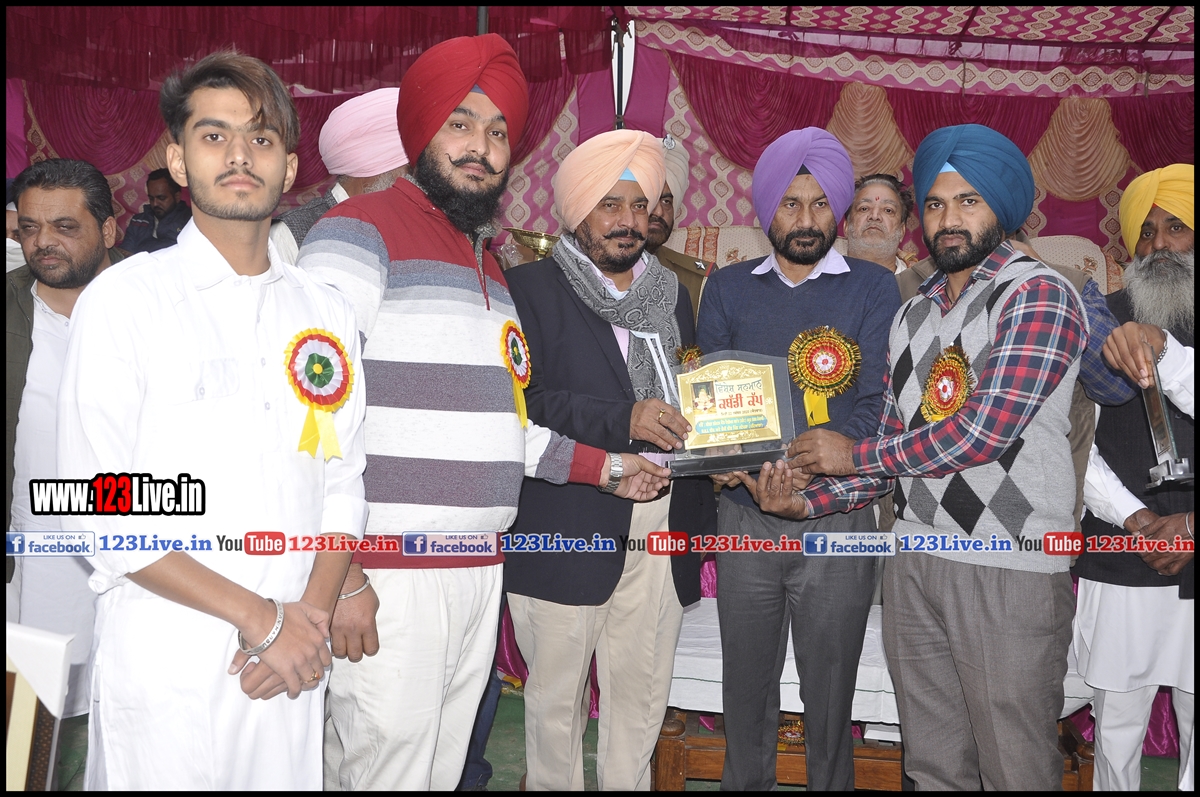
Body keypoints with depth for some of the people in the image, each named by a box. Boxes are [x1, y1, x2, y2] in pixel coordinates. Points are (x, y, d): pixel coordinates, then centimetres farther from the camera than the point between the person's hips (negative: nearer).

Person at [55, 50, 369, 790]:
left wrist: (313, 616, -8)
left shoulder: (328, 314, 7)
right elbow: (100, 510, -11)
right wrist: (260, 617, -13)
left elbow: (343, 484, 6)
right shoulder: (123, 299, -6)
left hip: (290, 669, 4)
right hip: (165, 672, -3)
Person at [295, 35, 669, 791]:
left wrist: (605, 467, 18)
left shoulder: (486, 260, 19)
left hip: (478, 571, 8)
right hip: (388, 576, -7)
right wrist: (339, 574, -18)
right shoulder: (363, 229, -7)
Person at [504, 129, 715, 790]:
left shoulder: (669, 292, 16)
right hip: (565, 529, -4)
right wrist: (621, 420, -22)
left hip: (661, 530, 5)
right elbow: (519, 401, -14)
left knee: (642, 689, 13)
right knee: (557, 692, 7)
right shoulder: (530, 288, -1)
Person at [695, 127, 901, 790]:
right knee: (745, 686, 13)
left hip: (837, 517, -2)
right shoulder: (727, 288, 8)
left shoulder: (874, 289, 1)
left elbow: (876, 406, -8)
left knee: (829, 692, 9)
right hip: (745, 517, 2)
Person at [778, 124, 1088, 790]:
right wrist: (809, 501, -1)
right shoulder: (912, 317, 15)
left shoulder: (1039, 296, -7)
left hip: (1009, 567, -6)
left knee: (1015, 769, 4)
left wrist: (854, 455, -8)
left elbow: (983, 431, -19)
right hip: (914, 564, 6)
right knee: (932, 767, 16)